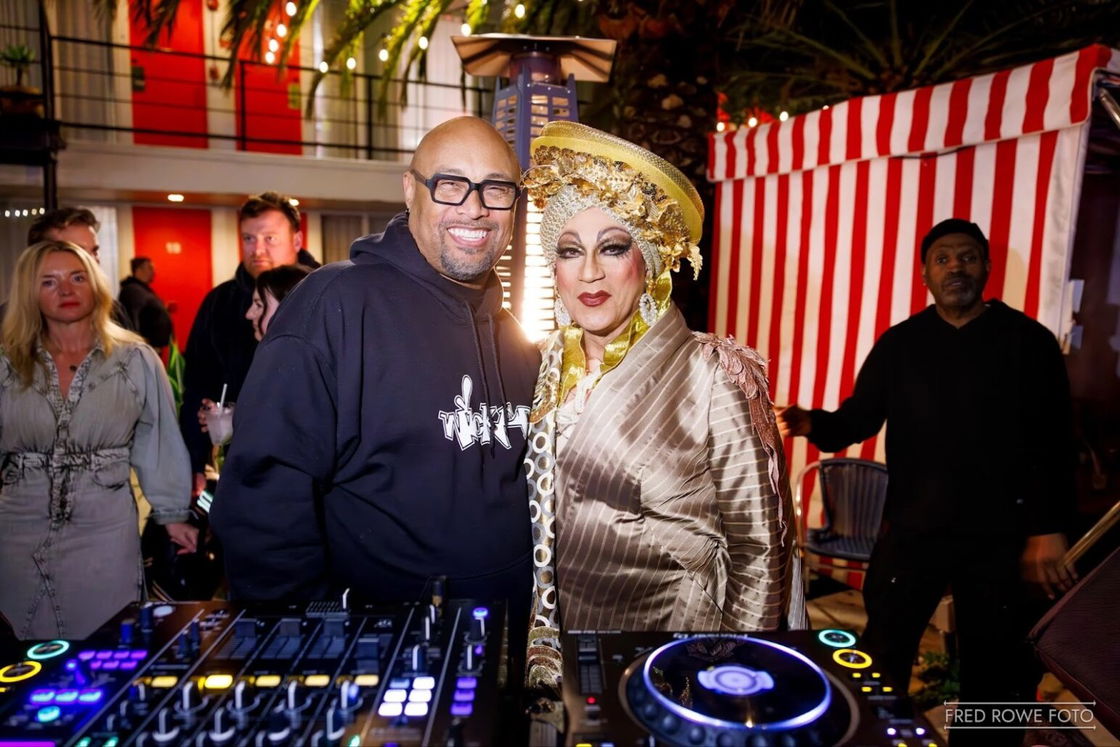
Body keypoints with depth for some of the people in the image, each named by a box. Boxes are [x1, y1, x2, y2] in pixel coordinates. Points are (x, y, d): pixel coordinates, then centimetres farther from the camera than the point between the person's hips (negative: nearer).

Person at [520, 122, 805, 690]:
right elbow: (534, 522, 7)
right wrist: (538, 642, 6)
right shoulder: (548, 369, -2)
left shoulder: (712, 376, -17)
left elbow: (756, 546, -13)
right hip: (563, 629, 5)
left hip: (677, 628, -4)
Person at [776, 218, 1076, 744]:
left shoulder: (1029, 341, -2)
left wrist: (1048, 529, -7)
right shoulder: (899, 344, 3)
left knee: (995, 669, 14)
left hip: (1001, 535, -1)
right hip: (913, 529, 1)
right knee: (882, 656, 10)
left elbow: (1055, 444, -3)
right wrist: (815, 425, -21)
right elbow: (861, 416, 0)